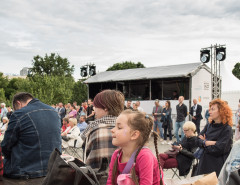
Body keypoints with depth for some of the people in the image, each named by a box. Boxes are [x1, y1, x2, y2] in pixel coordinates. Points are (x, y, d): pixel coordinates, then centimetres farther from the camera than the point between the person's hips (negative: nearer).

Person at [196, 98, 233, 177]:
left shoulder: (227, 129, -12)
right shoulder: (209, 126, 7)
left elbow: (218, 150, -20)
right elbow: (198, 141, 0)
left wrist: (204, 142, -7)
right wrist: (209, 142, -17)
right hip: (204, 163, 6)